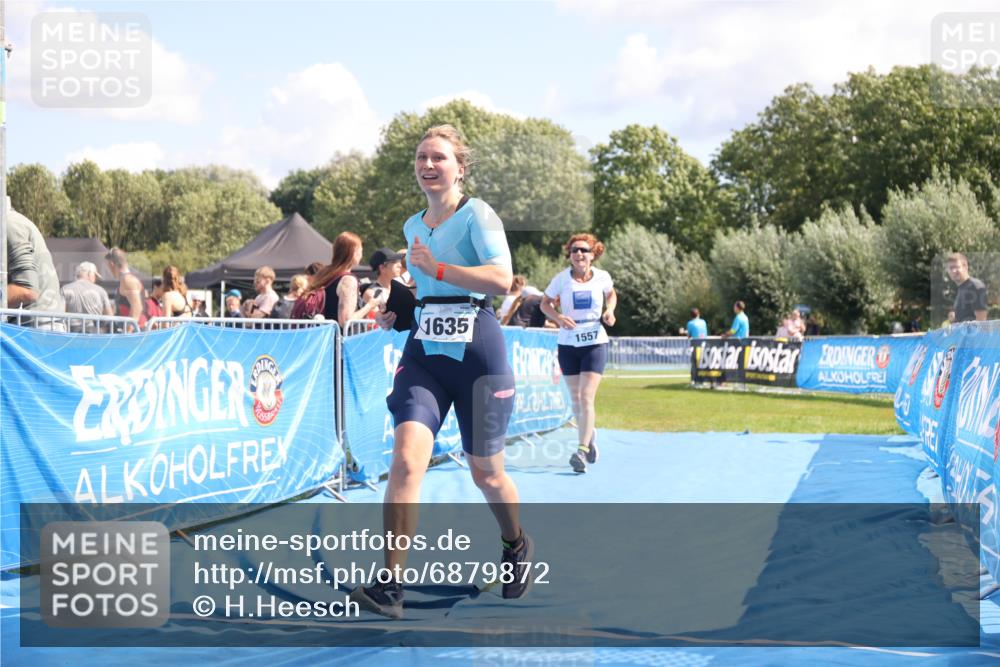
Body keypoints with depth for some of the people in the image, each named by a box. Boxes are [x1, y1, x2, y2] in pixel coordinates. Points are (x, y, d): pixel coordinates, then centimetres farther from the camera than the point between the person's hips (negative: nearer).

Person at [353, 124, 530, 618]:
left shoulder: (476, 215, -6)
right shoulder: (413, 227, 15)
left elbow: (502, 279, -21)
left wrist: (435, 267, -18)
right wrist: (397, 312, 16)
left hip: (476, 350, -4)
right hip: (423, 350, 4)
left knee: (485, 472, 9)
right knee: (406, 458, -17)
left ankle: (516, 545, 41)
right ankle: (390, 587, -21)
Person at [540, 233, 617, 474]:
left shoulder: (602, 277, -4)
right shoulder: (562, 278, -6)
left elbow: (611, 294, 18)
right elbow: (545, 303, 5)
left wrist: (610, 311, -3)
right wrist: (558, 317, -15)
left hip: (595, 343, -2)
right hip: (568, 344, 2)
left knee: (587, 397, -14)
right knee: (576, 399, 10)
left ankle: (582, 450, -18)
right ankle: (589, 438, 33)